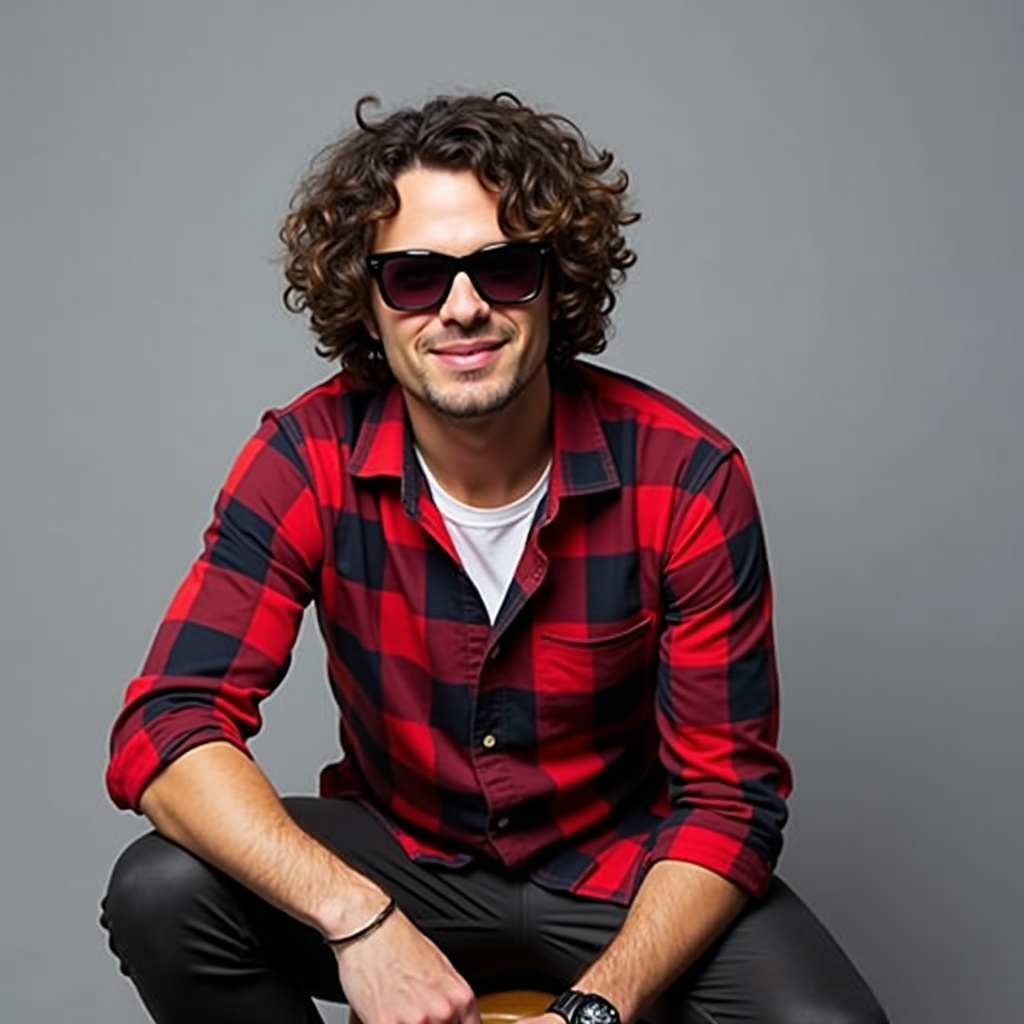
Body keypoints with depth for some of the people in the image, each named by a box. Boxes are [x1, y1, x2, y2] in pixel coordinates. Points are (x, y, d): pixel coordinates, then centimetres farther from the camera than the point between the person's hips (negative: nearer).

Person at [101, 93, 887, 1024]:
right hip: (400, 851, 1)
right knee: (160, 893, -24)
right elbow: (166, 730, -22)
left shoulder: (687, 478, -19)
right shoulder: (307, 461, -16)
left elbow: (727, 796, -15)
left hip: (622, 869, 0)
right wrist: (357, 918, -36)